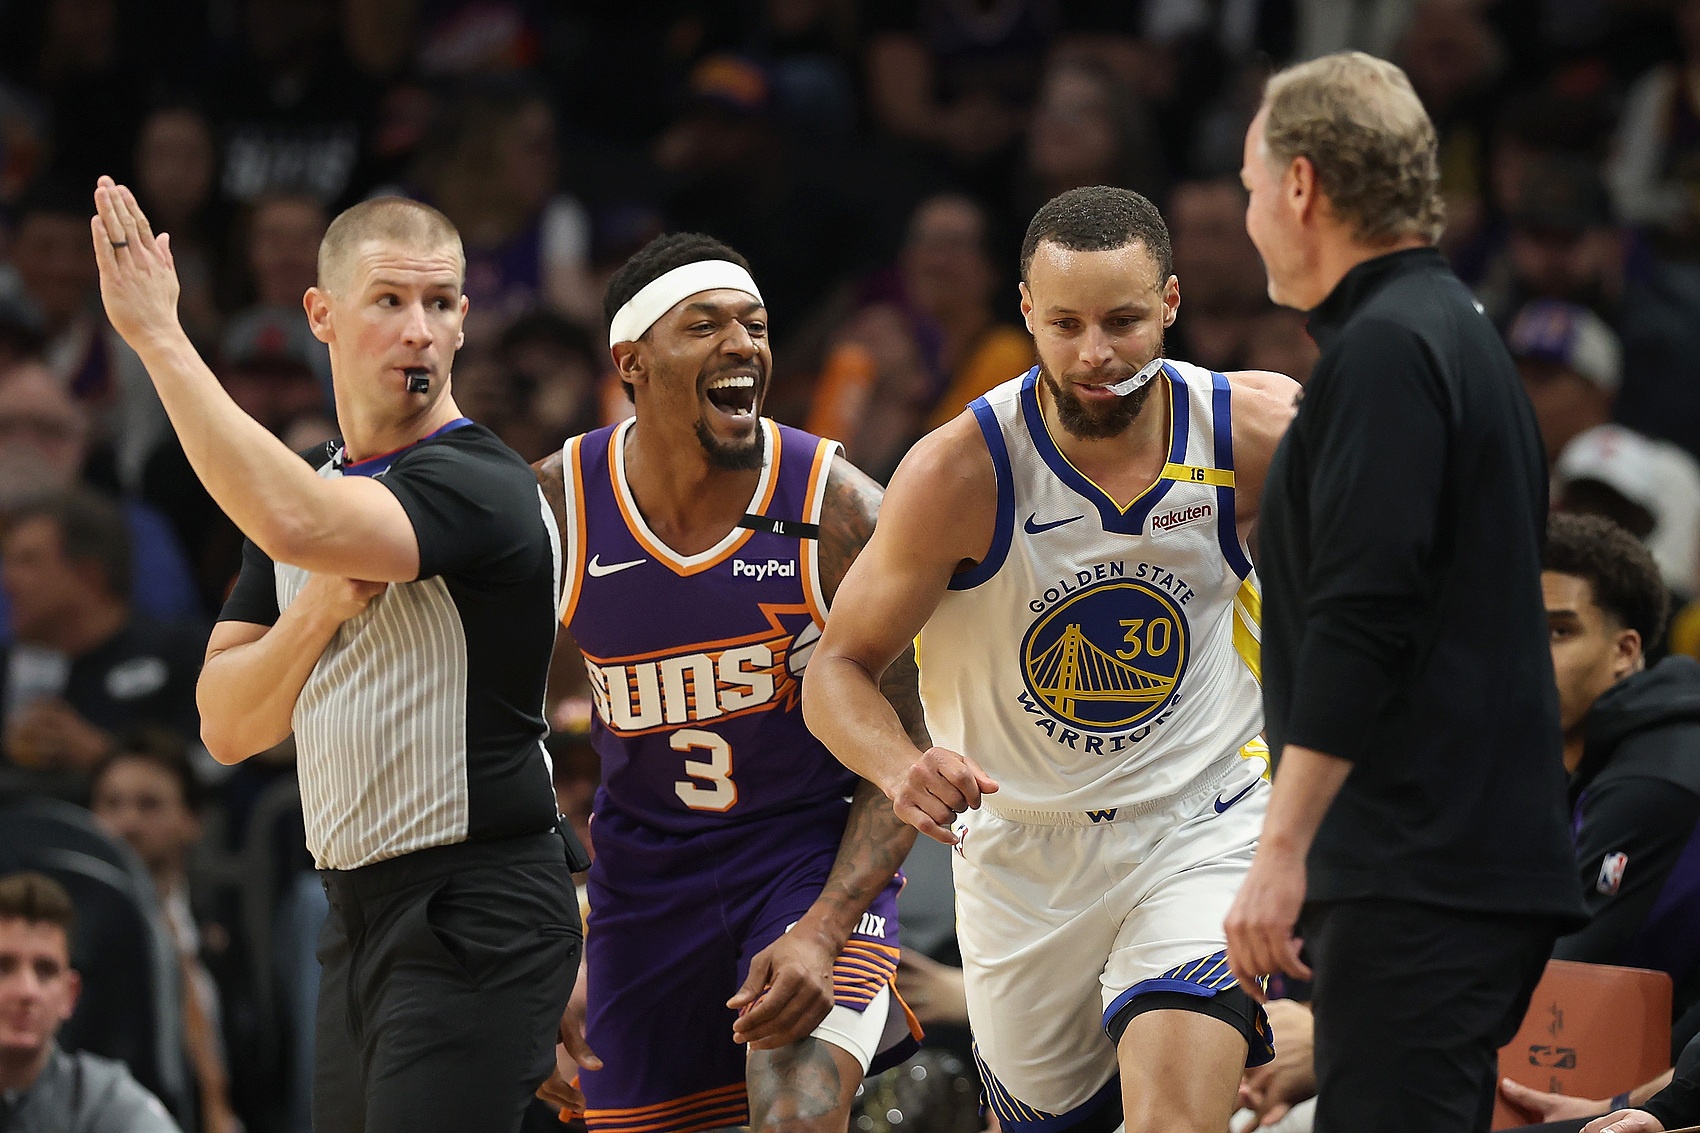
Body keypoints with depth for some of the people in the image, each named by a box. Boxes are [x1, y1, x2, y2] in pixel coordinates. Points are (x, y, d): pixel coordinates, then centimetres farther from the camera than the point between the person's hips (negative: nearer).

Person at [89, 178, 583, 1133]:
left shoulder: (481, 486, -14)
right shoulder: (311, 486, 14)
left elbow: (296, 523, -34)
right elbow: (229, 728, 8)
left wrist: (159, 334, -28)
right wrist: (321, 608, -11)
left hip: (475, 918, -8)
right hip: (361, 921, 8)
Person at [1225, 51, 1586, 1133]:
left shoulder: (1383, 352, -13)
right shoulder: (1463, 334, 20)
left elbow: (1360, 624, -21)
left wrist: (1284, 850, -21)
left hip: (1420, 871, -11)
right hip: (1491, 861, 11)